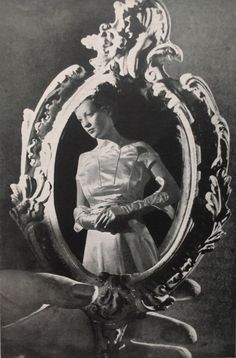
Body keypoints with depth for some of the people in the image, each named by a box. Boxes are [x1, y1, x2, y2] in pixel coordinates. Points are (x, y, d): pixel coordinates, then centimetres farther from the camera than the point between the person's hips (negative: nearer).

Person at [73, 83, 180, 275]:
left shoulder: (138, 150, 0)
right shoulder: (85, 159, 11)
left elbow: (172, 191, -9)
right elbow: (79, 210, 12)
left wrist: (124, 209, -16)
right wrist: (92, 218, -10)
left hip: (134, 242, -2)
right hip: (96, 244, 3)